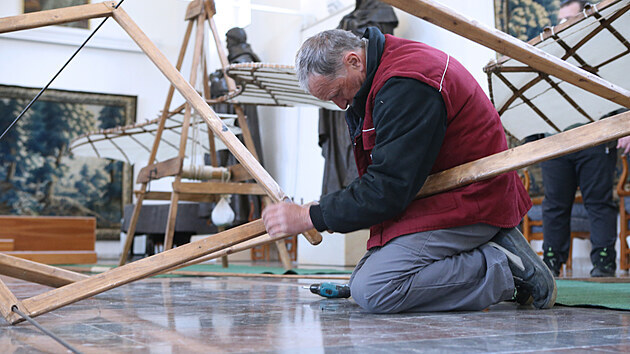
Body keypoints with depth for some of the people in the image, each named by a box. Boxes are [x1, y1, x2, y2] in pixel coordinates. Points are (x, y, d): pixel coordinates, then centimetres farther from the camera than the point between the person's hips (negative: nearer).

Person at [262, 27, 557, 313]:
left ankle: (503, 271, -11)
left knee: (371, 291, -20)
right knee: (364, 275, 10)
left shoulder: (406, 86, -24)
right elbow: (386, 173, 16)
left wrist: (309, 216, -17)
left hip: (467, 202, -11)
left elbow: (388, 189, -25)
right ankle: (494, 248, 6)